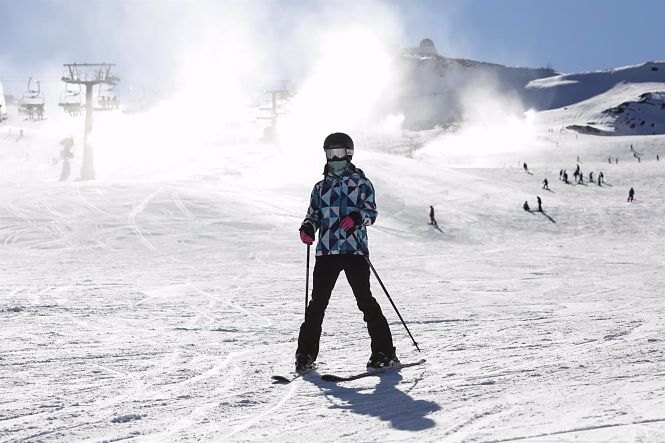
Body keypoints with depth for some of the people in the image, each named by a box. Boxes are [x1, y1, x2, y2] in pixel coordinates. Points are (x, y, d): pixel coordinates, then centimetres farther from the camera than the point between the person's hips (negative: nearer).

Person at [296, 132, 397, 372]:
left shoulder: (361, 182, 8)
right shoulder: (321, 187, 19)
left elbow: (371, 212, 0)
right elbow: (313, 214, 22)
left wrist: (356, 217, -22)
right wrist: (307, 228, 0)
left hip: (355, 249, -3)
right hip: (326, 251, 3)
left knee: (365, 300, -7)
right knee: (317, 302, 0)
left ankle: (384, 352, -1)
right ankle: (306, 354, 7)